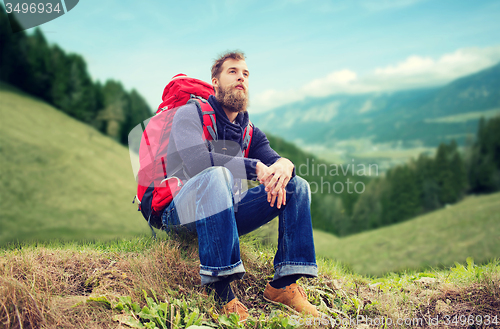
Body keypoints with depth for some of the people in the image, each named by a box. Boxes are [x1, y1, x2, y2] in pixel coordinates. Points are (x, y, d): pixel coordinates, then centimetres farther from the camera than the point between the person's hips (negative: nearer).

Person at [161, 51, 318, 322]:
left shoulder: (250, 133, 16)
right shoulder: (190, 114, -4)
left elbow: (272, 161, 2)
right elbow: (197, 161, -22)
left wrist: (284, 165, -24)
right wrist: (255, 168, -26)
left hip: (227, 214, 6)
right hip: (182, 212, -6)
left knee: (298, 186, -4)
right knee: (215, 175, -38)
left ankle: (284, 284, -13)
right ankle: (220, 288, -37)